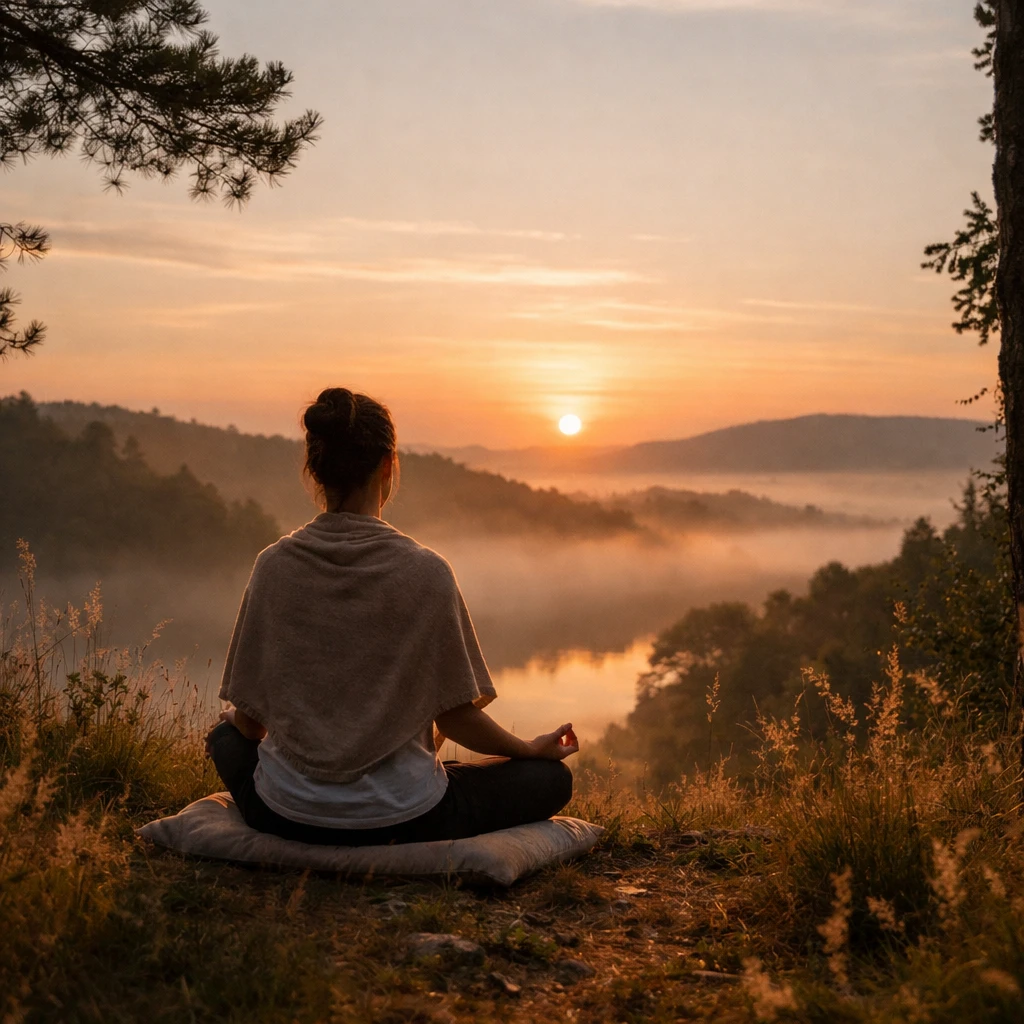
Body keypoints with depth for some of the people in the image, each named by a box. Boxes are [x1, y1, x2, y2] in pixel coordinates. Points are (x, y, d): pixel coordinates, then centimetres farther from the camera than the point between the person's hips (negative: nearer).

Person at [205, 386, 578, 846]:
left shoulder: (273, 565, -9)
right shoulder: (425, 572, -17)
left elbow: (247, 719, -2)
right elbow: (453, 715, -10)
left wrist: (234, 722, 23)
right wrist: (531, 749, 9)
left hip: (286, 813, 3)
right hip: (398, 816, -3)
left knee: (227, 736, 34)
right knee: (551, 777, 14)